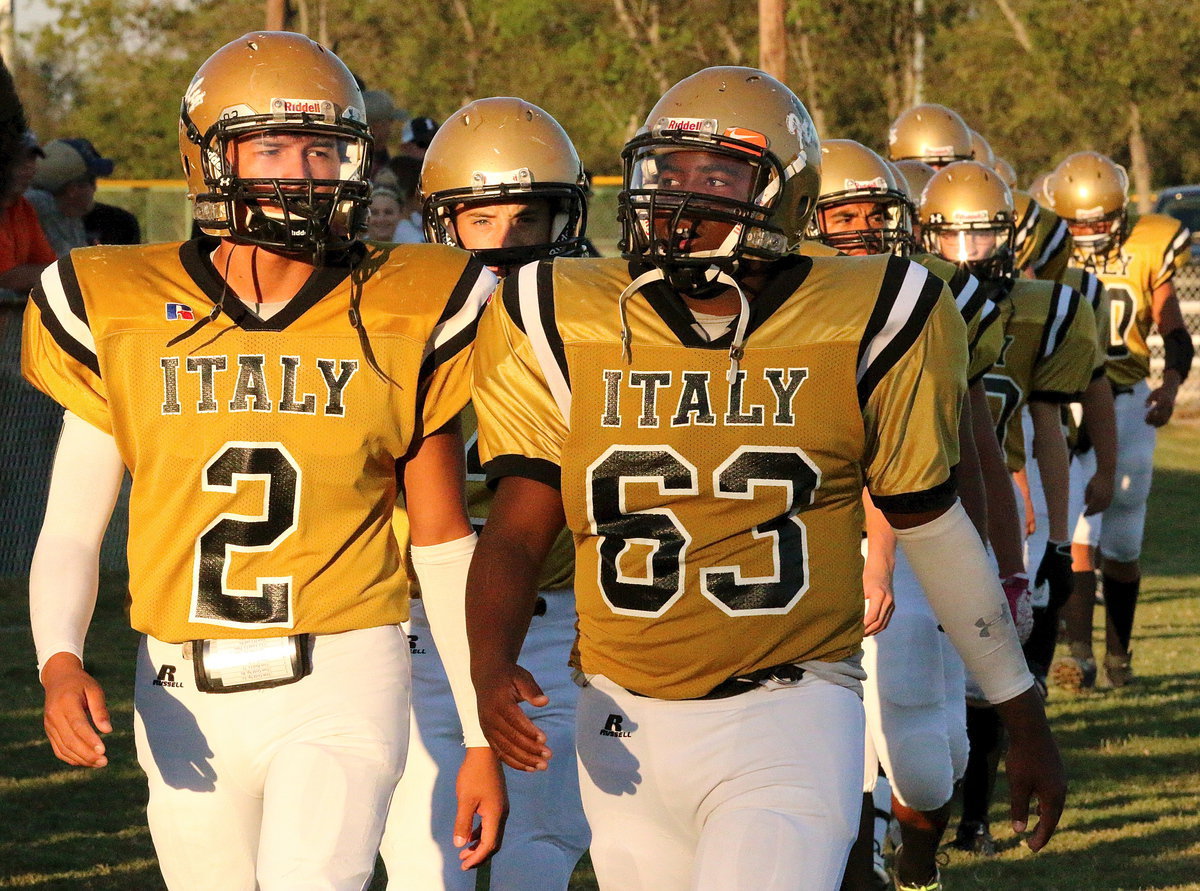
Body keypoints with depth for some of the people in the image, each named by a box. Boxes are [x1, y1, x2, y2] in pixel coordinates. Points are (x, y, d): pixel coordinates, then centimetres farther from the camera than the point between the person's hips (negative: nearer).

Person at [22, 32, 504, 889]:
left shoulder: (402, 319, -1)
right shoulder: (123, 317, 0)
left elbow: (446, 545, 5)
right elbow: (70, 532, 2)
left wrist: (483, 738, 4)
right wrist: (60, 663, -17)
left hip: (339, 688, -2)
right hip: (186, 697, 2)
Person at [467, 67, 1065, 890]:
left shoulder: (863, 328, -2)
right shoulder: (565, 328, 0)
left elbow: (933, 527, 9)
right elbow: (518, 529, -4)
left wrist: (1026, 722, 15)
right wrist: (491, 665, -25)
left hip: (791, 726, -3)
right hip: (627, 730, 3)